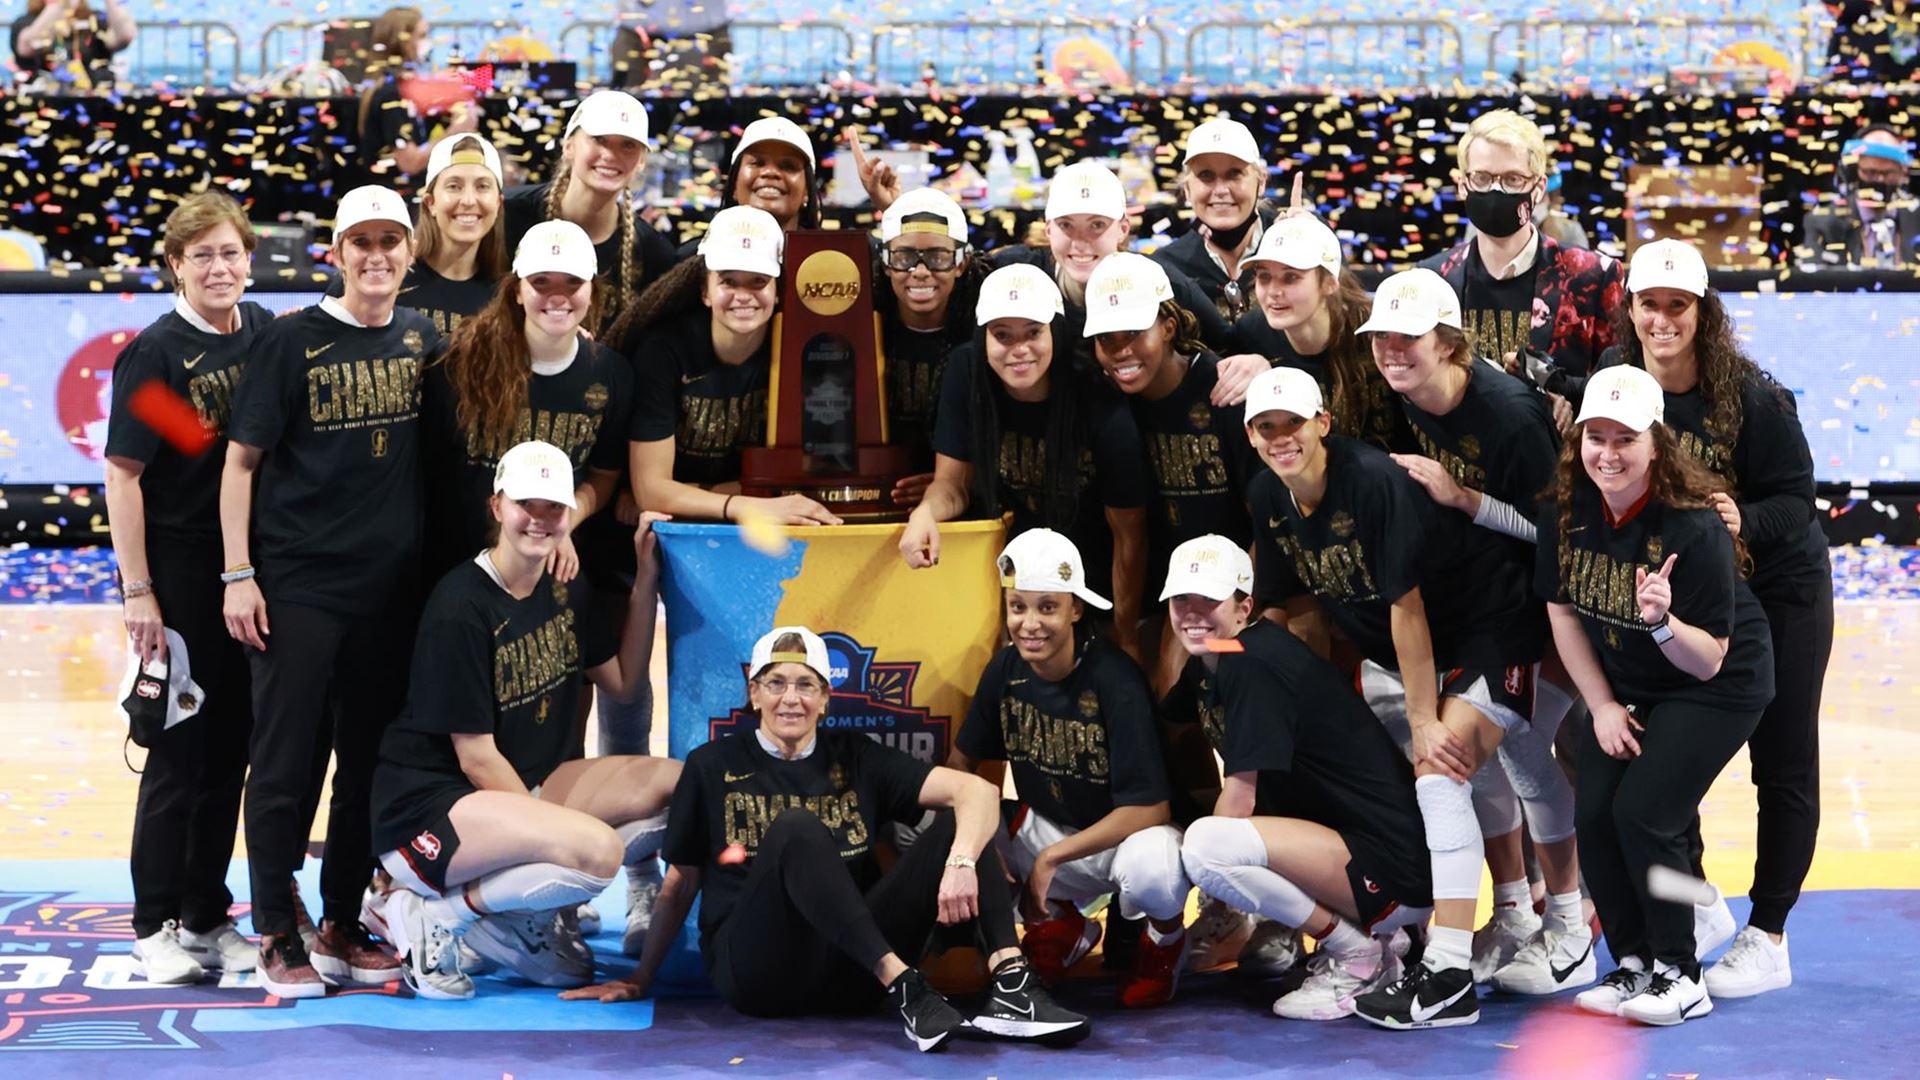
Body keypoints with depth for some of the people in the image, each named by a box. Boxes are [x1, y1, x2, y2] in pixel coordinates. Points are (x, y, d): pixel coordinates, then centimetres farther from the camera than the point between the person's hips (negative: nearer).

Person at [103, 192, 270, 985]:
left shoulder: (266, 334, 3)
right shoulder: (155, 353, -12)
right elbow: (122, 474, -12)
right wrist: (138, 592, -16)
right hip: (181, 574, -5)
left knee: (231, 748, 12)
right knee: (180, 750, 1)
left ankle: (208, 919, 23)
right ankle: (156, 926, 13)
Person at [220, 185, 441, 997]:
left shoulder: (422, 339, 7)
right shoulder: (292, 340, -5)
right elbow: (242, 459, -4)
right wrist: (239, 574, -10)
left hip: (390, 586, 4)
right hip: (297, 585, -4)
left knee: (371, 763, 10)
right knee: (287, 762, -1)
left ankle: (342, 929, 22)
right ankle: (277, 939, 8)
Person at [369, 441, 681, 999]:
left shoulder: (565, 591, 7)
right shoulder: (462, 607, -18)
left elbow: (623, 681, 16)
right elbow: (476, 757, -16)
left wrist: (645, 580, 7)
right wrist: (554, 832, -14)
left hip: (527, 787, 9)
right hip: (427, 812, -9)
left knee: (675, 785, -9)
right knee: (596, 850, -32)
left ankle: (524, 919, -1)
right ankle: (436, 915, -10)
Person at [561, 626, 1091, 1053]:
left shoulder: (856, 759, 12)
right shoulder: (712, 766, 10)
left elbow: (975, 789, 0)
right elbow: (681, 884, 15)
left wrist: (960, 863, -19)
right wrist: (641, 980, 12)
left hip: (854, 970, 3)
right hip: (755, 970, -3)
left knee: (958, 823, -11)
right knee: (795, 829, -30)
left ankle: (1011, 987, -33)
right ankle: (908, 994, -42)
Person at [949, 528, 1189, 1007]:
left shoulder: (1114, 680, -22)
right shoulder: (1005, 671, -7)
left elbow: (1148, 809, -24)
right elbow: (961, 762, 3)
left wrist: (1051, 857, -22)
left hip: (1122, 838, -5)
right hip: (1044, 833, 5)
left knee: (1150, 868, -40)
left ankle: (1165, 938, 0)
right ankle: (1056, 926, 8)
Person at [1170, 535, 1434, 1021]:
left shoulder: (1251, 665, -17)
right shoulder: (1205, 667, 11)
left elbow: (1238, 803, -15)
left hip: (1394, 871, -10)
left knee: (1206, 845, -28)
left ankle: (1354, 952, -6)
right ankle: (1367, 938, 15)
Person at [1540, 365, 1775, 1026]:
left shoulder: (1693, 529, -28)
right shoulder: (1565, 515, -13)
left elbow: (1709, 662, -24)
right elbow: (1563, 611, 2)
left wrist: (1663, 623, -44)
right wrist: (1603, 706, -2)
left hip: (1717, 690, -6)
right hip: (1625, 689, 6)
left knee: (1642, 811, -18)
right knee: (1594, 816, -7)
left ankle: (1680, 976, -2)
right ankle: (1633, 964, 10)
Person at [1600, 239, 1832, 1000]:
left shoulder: (1753, 395, -23)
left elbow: (1796, 496, -21)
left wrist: (1745, 521, -38)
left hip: (1777, 592, -4)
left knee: (1782, 762, 2)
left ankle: (1767, 939, 11)